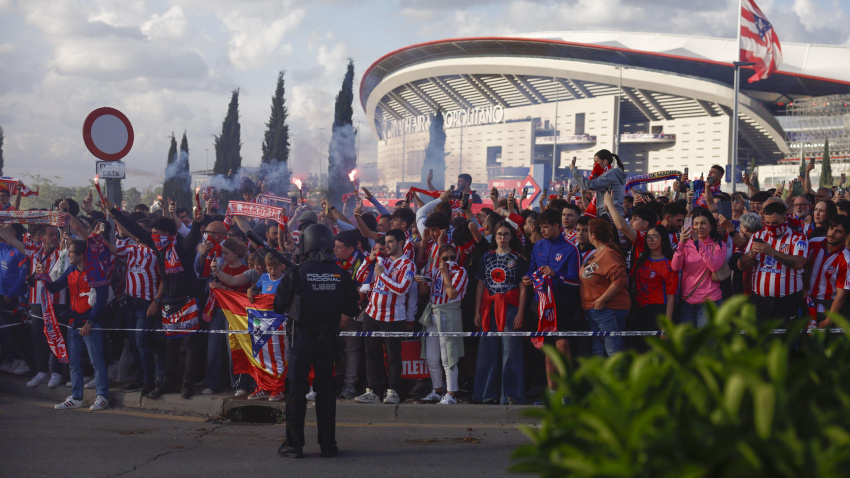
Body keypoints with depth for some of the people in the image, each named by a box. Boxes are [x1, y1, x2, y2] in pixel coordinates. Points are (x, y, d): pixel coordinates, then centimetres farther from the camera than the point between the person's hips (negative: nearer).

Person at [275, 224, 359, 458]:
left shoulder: (297, 274, -12)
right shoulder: (341, 274, -3)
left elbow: (279, 306, -4)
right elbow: (351, 309, 6)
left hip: (302, 337, -3)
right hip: (329, 338, 3)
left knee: (297, 389, 4)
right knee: (325, 388, 11)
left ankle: (294, 444, 4)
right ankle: (328, 443, 13)